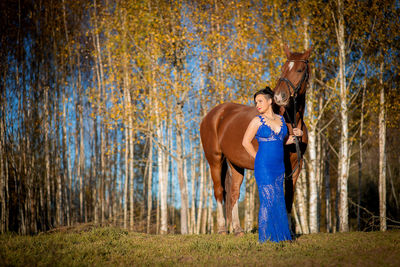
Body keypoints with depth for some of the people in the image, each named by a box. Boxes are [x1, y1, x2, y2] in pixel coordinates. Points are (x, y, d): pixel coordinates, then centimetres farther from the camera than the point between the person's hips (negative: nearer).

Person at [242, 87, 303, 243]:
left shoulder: (280, 119, 11)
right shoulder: (257, 121, -4)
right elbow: (246, 142, -3)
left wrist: (296, 135, 8)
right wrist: (258, 158, -4)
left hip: (279, 166, 6)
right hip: (264, 167, -6)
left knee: (278, 200, 9)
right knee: (268, 200, -7)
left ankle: (280, 237, 17)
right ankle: (265, 237, -1)